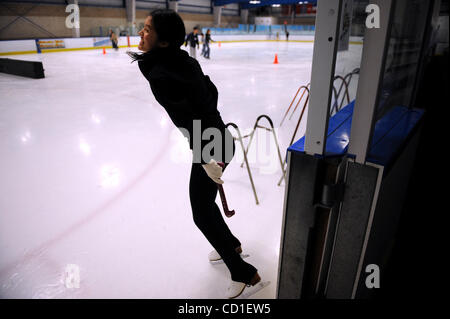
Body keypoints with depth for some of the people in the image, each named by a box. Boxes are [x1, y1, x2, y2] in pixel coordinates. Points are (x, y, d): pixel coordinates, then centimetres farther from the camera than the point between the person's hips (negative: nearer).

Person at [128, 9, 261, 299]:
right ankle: (231, 245, 49)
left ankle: (245, 274, 22)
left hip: (209, 148, -9)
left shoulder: (159, 74, -23)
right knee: (204, 200, 26)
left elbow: (186, 119, -27)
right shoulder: (183, 59, 3)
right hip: (219, 139, 9)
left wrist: (206, 160, -22)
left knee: (202, 214, 6)